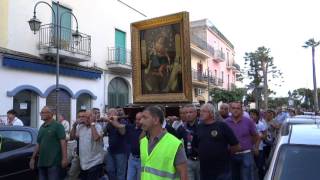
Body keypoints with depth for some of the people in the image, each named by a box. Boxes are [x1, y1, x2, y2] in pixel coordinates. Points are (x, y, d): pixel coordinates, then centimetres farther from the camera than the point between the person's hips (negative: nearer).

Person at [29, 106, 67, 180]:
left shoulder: (57, 126, -6)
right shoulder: (41, 127, 16)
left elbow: (63, 142, -13)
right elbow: (38, 144, 21)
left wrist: (64, 158, -20)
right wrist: (33, 158, 19)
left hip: (54, 162, -7)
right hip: (42, 162, 7)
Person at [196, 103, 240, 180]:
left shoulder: (222, 125, -7)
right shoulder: (199, 127, 5)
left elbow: (236, 146, -4)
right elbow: (196, 145, 15)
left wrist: (224, 153, 2)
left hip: (222, 171, -4)